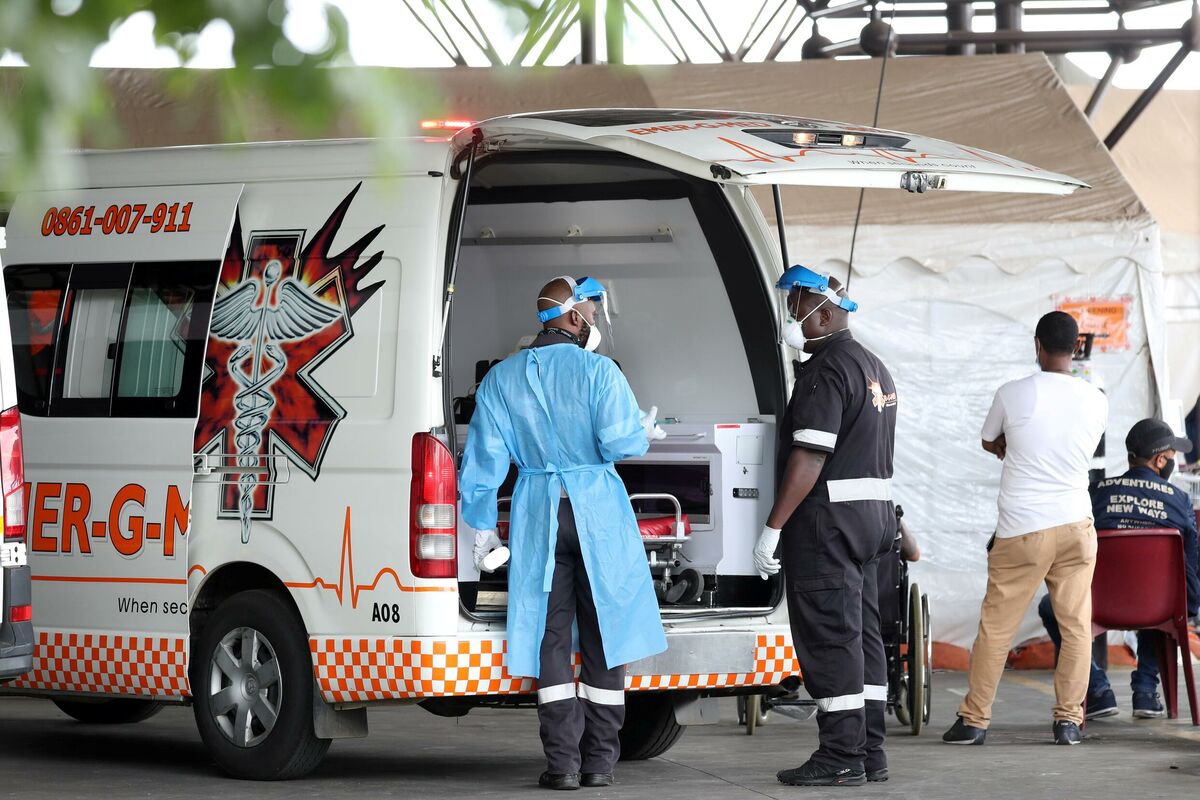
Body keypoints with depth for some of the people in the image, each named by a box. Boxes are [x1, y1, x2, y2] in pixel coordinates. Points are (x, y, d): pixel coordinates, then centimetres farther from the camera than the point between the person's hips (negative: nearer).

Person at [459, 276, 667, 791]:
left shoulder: (502, 378, 6)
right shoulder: (597, 371, -6)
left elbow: (483, 459, 6)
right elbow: (619, 441, -14)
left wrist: (482, 526, 14)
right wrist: (645, 433, 8)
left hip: (537, 515, 2)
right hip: (599, 512, -2)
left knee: (550, 638, 4)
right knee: (603, 635, 6)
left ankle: (562, 763, -2)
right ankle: (599, 762, 7)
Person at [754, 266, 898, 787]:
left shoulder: (826, 371, -15)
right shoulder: (873, 368, 17)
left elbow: (810, 457, -21)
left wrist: (773, 528, -20)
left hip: (828, 517, -10)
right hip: (874, 511, 10)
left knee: (829, 638, -7)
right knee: (861, 636, 11)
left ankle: (841, 758, -7)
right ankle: (868, 753, 14)